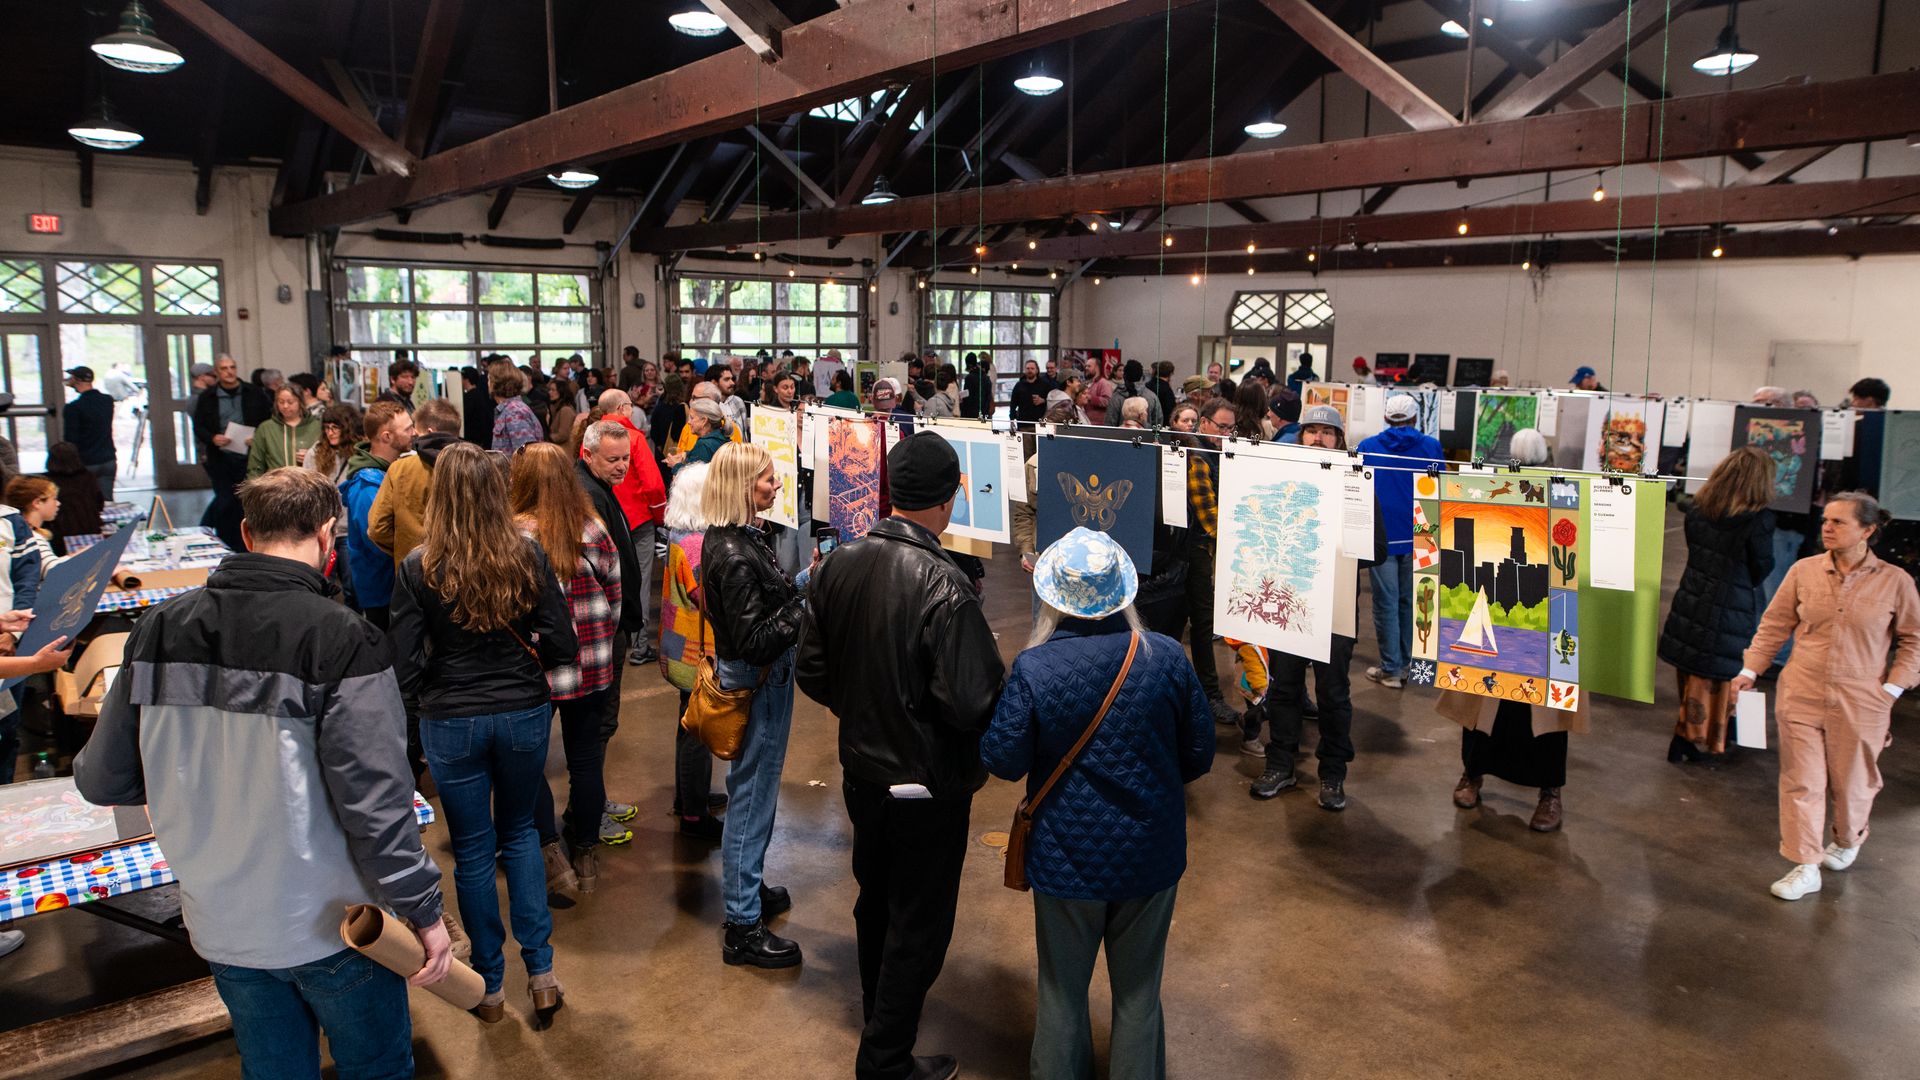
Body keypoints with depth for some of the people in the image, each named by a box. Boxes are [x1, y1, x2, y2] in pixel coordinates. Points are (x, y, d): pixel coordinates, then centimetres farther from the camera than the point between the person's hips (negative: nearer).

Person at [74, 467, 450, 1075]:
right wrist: (424, 910, -12)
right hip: (330, 928, -4)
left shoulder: (161, 629, -5)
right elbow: (375, 801, -23)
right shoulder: (342, 641, -21)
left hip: (222, 927, 5)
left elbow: (101, 781, 2)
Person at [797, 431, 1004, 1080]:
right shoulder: (944, 585, -27)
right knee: (919, 925, 12)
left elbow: (812, 673, 1)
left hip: (861, 770, 7)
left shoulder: (839, 565, -8)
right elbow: (971, 703, -28)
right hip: (927, 783, -7)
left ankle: (878, 1013, 50)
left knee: (875, 901, 27)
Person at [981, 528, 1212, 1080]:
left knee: (1063, 986, 20)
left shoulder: (1033, 668, -21)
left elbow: (1003, 761, -13)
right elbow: (1199, 756, -5)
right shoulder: (1167, 657, -14)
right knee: (1139, 988, 21)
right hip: (1151, 855, 2)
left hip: (1066, 859, -1)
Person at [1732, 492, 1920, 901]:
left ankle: (1847, 841, 44)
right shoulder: (1804, 571, -1)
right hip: (1801, 696, 1)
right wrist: (1749, 670, 0)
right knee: (1801, 782, 3)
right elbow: (1774, 625, 6)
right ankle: (1805, 868, 13)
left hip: (1860, 703, -1)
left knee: (1852, 782, 14)